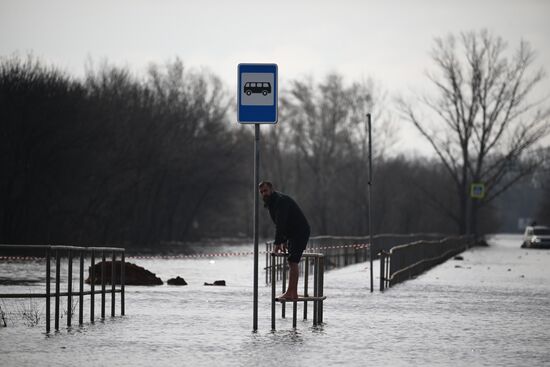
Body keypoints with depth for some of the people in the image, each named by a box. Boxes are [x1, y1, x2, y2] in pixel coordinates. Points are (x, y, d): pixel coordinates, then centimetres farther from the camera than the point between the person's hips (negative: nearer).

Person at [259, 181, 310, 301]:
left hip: (300, 231, -11)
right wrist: (283, 241, 10)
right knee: (292, 263, 10)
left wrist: (277, 243, -28)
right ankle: (293, 293, 11)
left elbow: (280, 223, -27)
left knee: (292, 262, -15)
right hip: (292, 234, 11)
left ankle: (290, 293, -19)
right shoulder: (271, 203, 13)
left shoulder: (281, 200, -20)